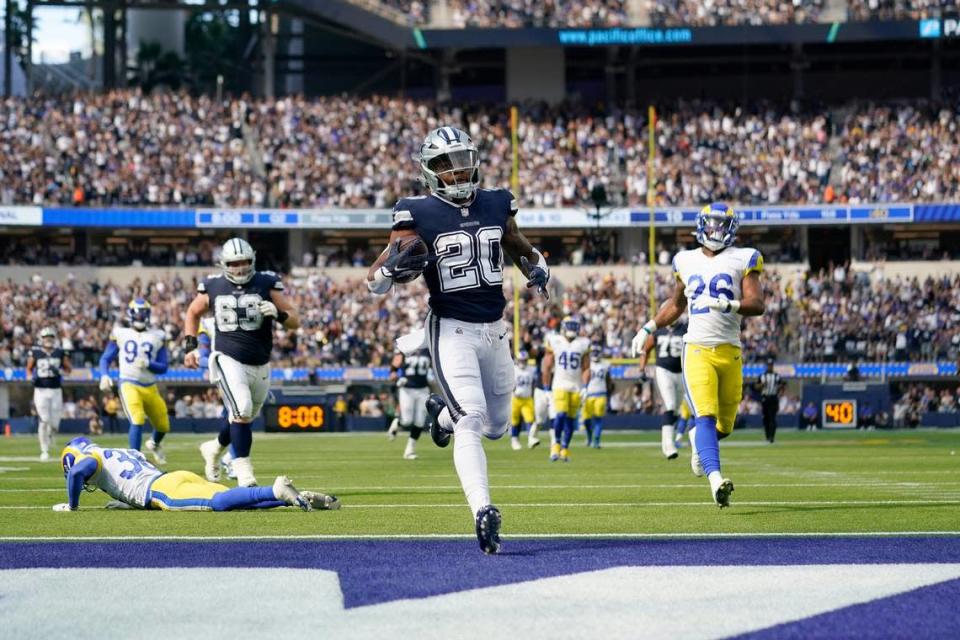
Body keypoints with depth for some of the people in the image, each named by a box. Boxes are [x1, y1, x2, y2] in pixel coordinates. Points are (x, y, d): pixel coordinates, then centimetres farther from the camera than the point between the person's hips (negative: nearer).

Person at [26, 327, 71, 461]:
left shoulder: (60, 353, 4)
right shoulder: (35, 353, 0)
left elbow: (69, 369, 12)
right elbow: (29, 369, 14)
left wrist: (59, 371, -8)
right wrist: (31, 377, -7)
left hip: (56, 391, 2)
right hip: (41, 390, -2)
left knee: (54, 424, 1)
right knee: (44, 421, -10)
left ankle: (49, 435, 36)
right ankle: (44, 450, 1)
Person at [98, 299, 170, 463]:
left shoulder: (157, 337, 8)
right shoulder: (120, 334, 5)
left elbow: (163, 367, 5)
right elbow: (106, 358, 7)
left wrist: (149, 364, -15)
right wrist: (104, 375, -12)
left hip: (150, 387, 4)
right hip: (129, 385, -3)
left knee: (163, 426, 13)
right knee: (137, 420, -25)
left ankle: (154, 444, 47)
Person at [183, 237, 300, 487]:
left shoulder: (267, 284, -3)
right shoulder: (213, 287, -1)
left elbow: (294, 321, -2)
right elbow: (193, 313, 18)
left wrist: (278, 314, -23)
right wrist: (190, 345, 7)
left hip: (260, 366, 3)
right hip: (228, 361, -3)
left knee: (244, 417, 17)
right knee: (241, 411, -20)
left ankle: (214, 448, 45)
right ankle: (244, 474, -14)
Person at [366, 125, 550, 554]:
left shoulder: (497, 206, 4)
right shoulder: (418, 216, -8)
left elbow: (522, 250, 24)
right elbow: (373, 283, -7)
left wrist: (537, 270, 2)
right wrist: (396, 266, -28)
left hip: (494, 330, 5)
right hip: (452, 330, -5)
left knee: (496, 427, 15)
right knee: (471, 421, -21)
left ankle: (443, 412, 46)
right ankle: (483, 512, -26)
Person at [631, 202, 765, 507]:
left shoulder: (742, 260, 4)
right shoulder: (687, 262, 13)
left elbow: (757, 304, -7)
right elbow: (675, 305, 28)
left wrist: (726, 304, -24)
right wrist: (649, 328, 19)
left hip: (730, 352, 0)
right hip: (697, 349, 0)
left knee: (723, 425, 9)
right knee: (706, 416, -21)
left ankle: (697, 440, 44)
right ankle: (716, 481, -33)